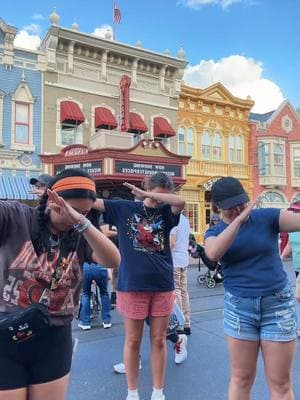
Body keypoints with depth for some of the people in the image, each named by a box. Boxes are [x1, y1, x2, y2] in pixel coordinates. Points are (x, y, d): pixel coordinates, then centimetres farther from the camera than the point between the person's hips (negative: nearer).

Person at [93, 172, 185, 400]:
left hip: (163, 285, 2)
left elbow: (181, 202, -16)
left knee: (159, 340, 13)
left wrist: (146, 194, -19)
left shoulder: (165, 212, 4)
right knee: (132, 341, 10)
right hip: (132, 285, -2)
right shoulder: (124, 208, 1)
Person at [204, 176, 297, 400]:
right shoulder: (215, 232, 1)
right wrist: (239, 219, -23)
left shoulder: (267, 217, -2)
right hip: (239, 308, 1)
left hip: (278, 305, -1)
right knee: (241, 379, 11)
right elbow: (213, 254, -21)